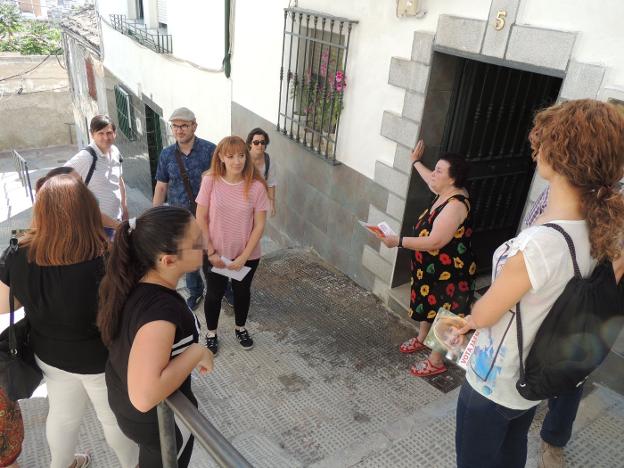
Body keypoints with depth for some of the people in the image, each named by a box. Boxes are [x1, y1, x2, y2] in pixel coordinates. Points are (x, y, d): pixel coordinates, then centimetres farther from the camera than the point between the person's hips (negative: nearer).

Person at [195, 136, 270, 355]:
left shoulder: (256, 186, -15)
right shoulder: (210, 181, -14)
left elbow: (259, 225, -11)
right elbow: (201, 218, -8)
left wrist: (243, 257, -14)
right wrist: (211, 252, -11)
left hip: (247, 255, 0)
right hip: (215, 255, 0)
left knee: (242, 292, 21)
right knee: (214, 294, 17)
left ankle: (240, 329, 48)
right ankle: (211, 333, 42)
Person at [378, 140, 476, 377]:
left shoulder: (455, 205, -30)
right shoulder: (445, 193, -1)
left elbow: (434, 242, -34)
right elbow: (431, 180, 25)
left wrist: (399, 241, -32)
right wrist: (416, 161, 35)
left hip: (448, 272, -10)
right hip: (431, 266, 10)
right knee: (428, 304, 27)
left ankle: (436, 361, 24)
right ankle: (422, 339, 50)